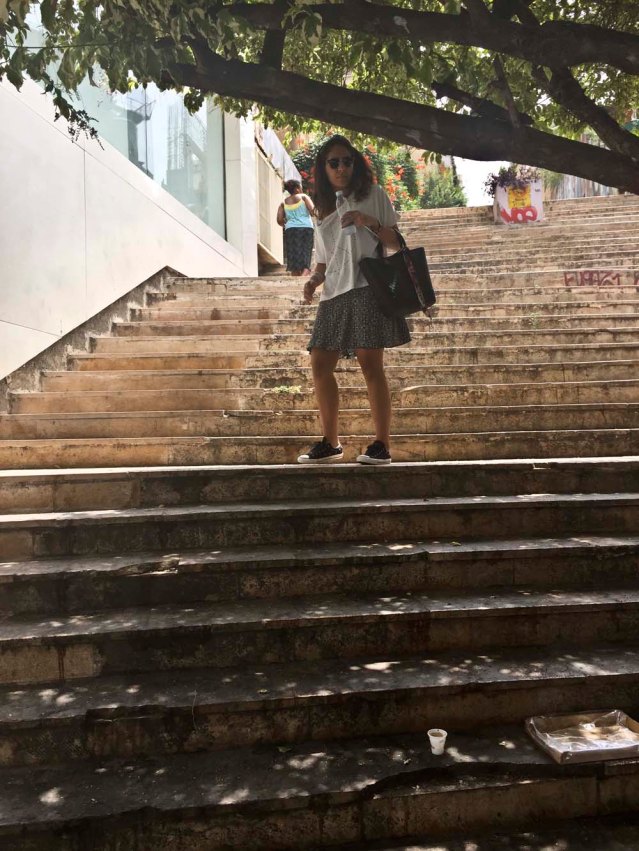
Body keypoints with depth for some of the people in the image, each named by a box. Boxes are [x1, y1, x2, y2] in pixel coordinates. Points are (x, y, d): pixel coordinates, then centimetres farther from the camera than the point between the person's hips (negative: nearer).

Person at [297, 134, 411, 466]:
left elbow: (397, 243, 4)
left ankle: (382, 445, -6)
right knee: (320, 364, -1)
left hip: (366, 287, -6)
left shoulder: (373, 195, 8)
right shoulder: (324, 210, 21)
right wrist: (314, 280, 2)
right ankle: (330, 443, 9)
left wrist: (371, 223, -12)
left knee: (371, 365, -11)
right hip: (334, 293, 6)